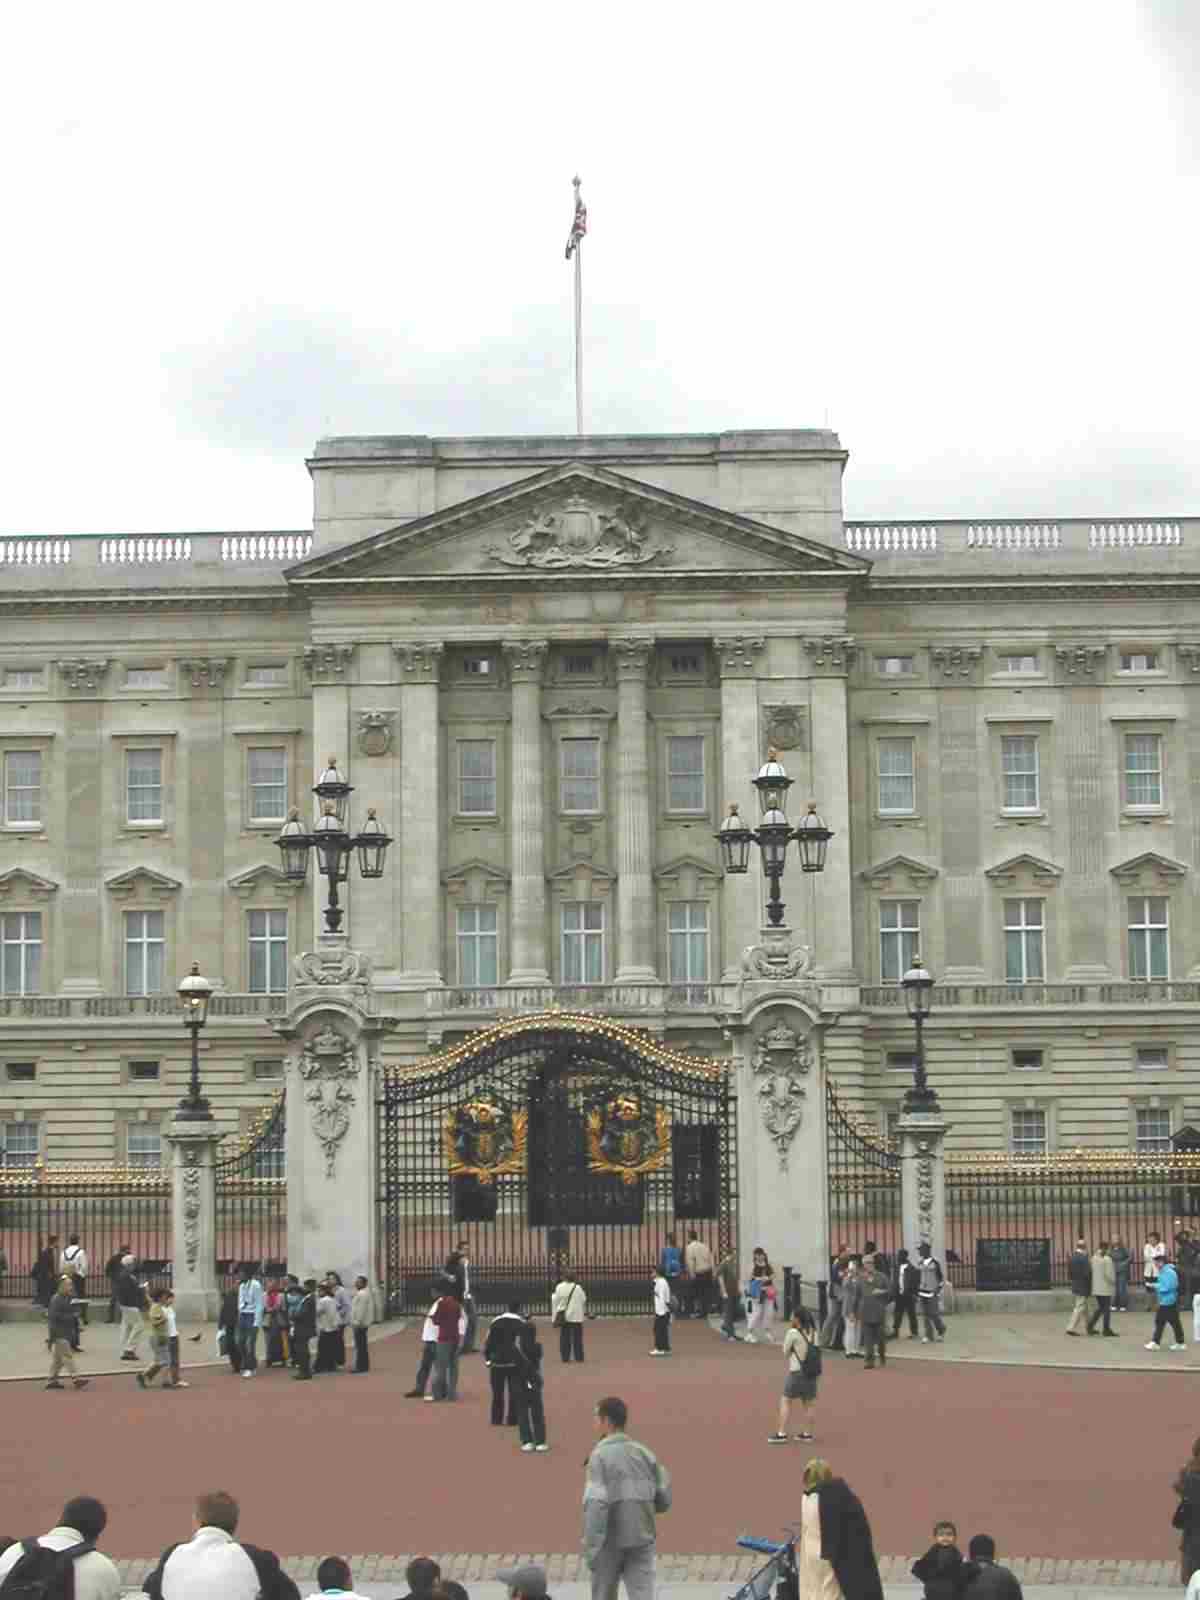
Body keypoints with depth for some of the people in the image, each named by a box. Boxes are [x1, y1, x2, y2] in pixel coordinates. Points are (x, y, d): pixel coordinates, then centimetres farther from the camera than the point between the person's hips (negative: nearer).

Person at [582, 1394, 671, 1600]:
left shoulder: (600, 1456, -11)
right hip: (642, 1539, 3)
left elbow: (596, 1504, -22)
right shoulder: (644, 1453, 5)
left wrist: (590, 1548, -21)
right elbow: (663, 1502, 9)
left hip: (610, 1541, -3)